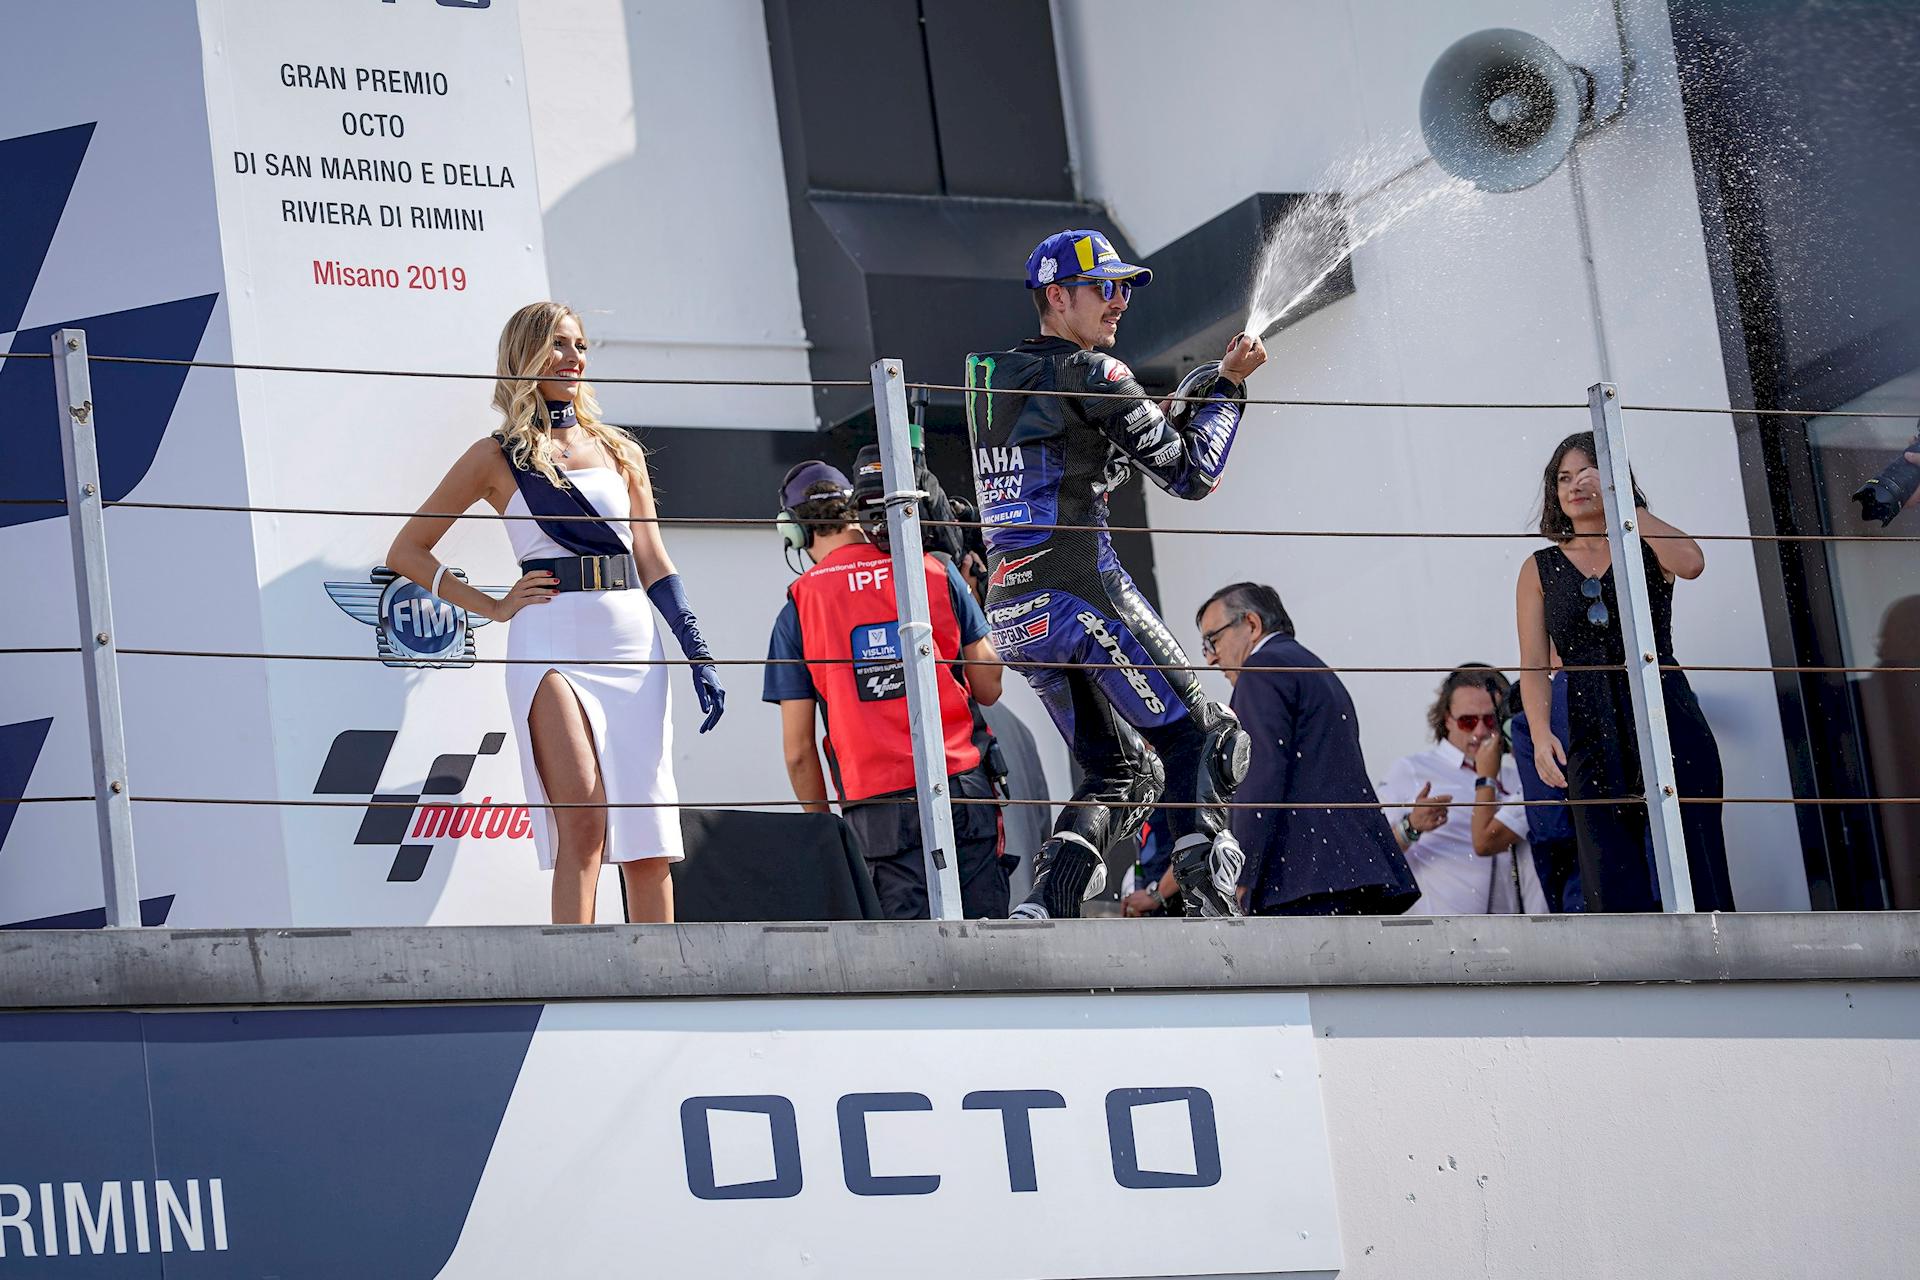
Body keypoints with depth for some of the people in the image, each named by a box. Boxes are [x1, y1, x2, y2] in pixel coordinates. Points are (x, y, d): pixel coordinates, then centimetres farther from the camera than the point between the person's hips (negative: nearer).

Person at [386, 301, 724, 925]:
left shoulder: (619, 450, 18)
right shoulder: (498, 456, 7)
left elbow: (653, 561, 16)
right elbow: (406, 551, 10)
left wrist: (698, 656, 7)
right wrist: (493, 607, 2)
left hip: (631, 642, 4)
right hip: (550, 644, -4)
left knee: (649, 838, 0)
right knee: (583, 824, -17)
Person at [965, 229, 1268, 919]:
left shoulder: (990, 375, 20)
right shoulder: (1090, 372, -5)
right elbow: (1191, 474, -4)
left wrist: (1193, 395, 23)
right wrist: (1228, 384, 8)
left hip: (1012, 611, 8)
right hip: (1081, 590, -8)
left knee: (1121, 775, 14)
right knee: (1202, 739, 1)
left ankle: (1043, 908, -4)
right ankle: (1210, 912, -10)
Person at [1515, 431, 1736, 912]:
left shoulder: (1647, 549, 10)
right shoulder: (1540, 569, 14)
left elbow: (1690, 563, -14)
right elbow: (1533, 664, 6)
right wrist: (1540, 733, -12)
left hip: (1671, 726, -1)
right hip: (1594, 740, 1)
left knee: (1693, 875, -7)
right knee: (1615, 889, -9)